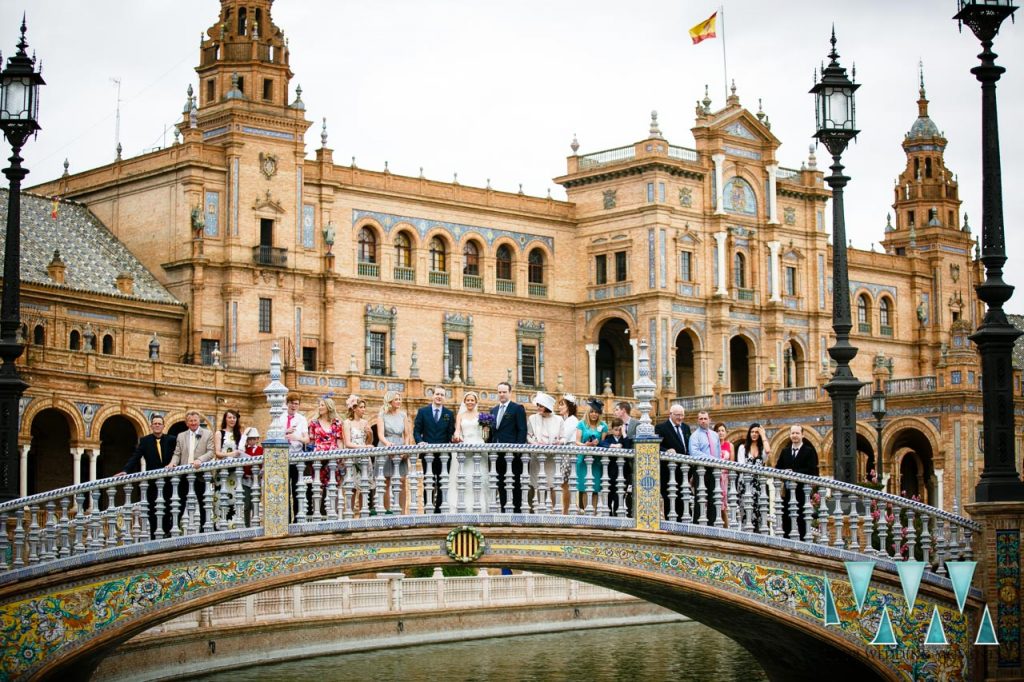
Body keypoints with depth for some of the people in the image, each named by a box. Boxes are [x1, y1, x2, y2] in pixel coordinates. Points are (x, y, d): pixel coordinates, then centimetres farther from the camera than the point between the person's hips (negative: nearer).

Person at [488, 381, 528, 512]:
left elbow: (522, 430, -7)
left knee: (515, 482, -2)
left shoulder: (517, 408, -1)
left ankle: (517, 509, 0)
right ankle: (503, 508, 11)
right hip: (498, 451, 6)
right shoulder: (493, 410, 18)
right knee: (500, 482, 6)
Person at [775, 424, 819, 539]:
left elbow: (811, 470, -10)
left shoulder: (809, 451, 1)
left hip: (801, 491, -4)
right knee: (786, 518, 4)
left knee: (801, 518, -3)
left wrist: (794, 472, -17)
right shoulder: (785, 451, 16)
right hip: (786, 491, 4)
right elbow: (777, 469, 12)